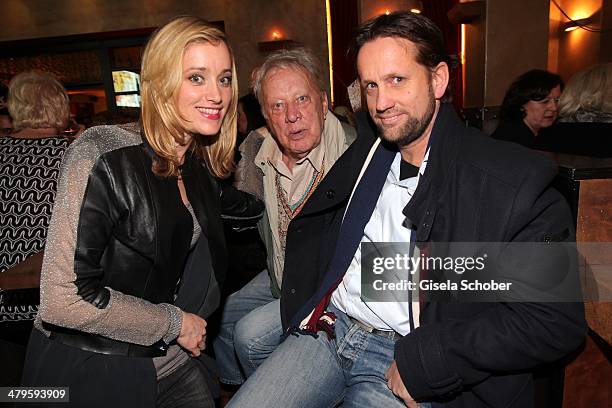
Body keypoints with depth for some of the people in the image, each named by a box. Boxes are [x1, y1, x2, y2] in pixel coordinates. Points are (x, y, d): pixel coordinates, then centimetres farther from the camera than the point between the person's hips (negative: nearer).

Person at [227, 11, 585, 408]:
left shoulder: (517, 180, -11)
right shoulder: (366, 149, 6)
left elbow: (555, 319, -13)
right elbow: (307, 225, 18)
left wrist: (423, 362, -16)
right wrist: (302, 305, 5)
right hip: (325, 331, 5)